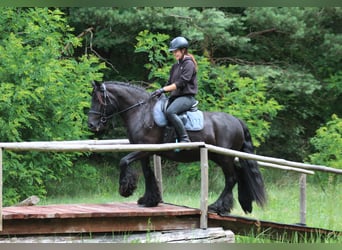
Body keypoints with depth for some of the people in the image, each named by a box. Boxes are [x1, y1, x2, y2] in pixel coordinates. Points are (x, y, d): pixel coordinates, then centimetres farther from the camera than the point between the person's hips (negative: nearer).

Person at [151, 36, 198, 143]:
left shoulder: (189, 64, -6)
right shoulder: (175, 66, 21)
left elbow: (181, 83, -16)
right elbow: (170, 83, 22)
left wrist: (163, 90, -19)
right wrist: (159, 93, 4)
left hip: (186, 97, -10)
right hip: (175, 96, 10)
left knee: (170, 112, -35)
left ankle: (185, 139, -34)